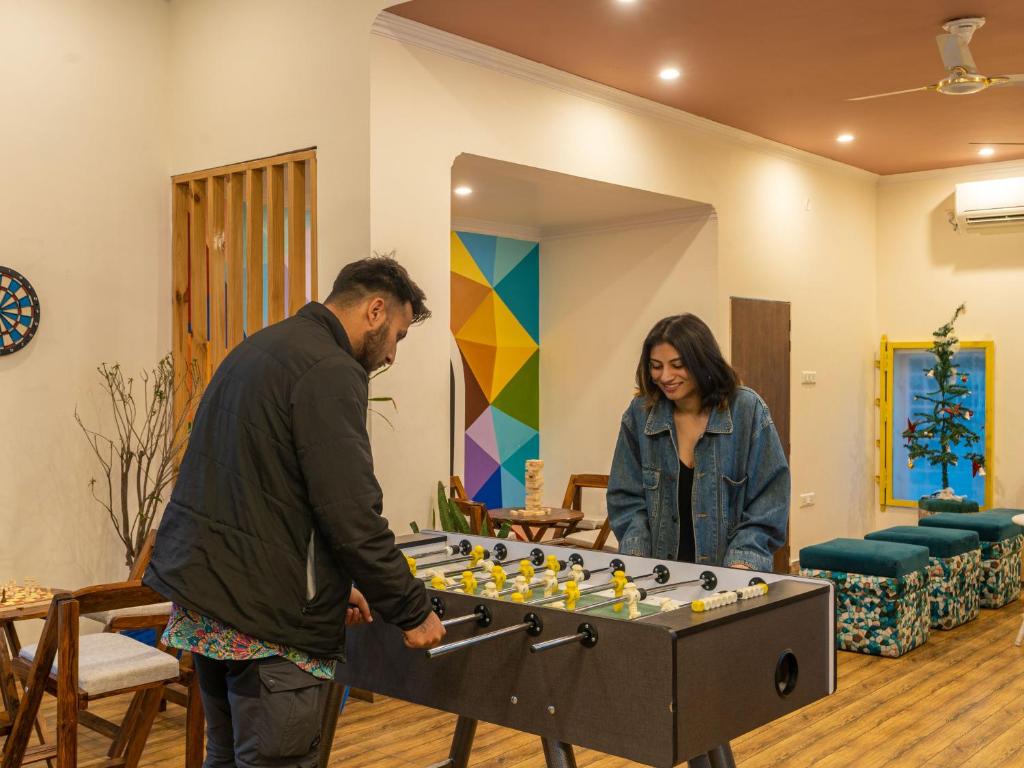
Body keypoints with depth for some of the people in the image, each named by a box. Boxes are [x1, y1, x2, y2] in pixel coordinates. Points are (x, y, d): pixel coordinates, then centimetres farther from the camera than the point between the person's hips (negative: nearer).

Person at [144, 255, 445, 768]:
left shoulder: (261, 347, 16)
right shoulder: (331, 371, -15)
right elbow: (352, 517, -20)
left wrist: (331, 584, 19)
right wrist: (413, 611, -7)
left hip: (203, 590, 10)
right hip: (267, 613, -10)